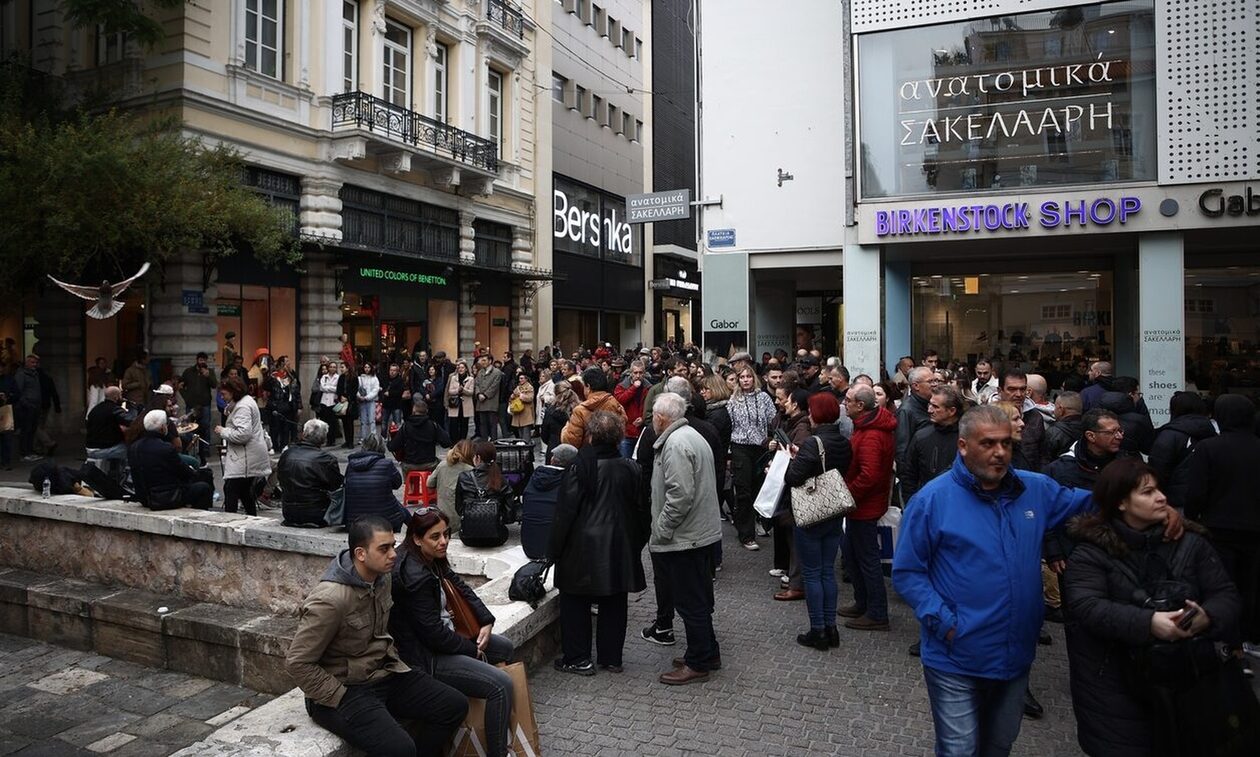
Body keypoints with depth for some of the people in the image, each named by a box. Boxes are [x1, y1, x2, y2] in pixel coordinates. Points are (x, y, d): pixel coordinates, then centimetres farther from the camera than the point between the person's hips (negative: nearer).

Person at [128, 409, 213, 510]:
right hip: (168, 499, -8)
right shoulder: (166, 448, -23)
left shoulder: (132, 448, -1)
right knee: (205, 487, 9)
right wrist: (194, 473, 13)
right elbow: (185, 473, -11)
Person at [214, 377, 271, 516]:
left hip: (245, 459, -11)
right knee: (245, 491, 17)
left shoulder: (242, 407, -15)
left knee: (230, 490, -11)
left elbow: (243, 434, -24)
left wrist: (223, 431, -13)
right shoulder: (246, 400, 17)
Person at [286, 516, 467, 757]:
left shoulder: (382, 578, 0)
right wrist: (342, 700, -18)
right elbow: (297, 663, -21)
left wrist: (393, 659, 9)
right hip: (345, 689, -8)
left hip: (384, 674, 8)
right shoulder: (330, 599, -25)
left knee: (455, 706, -1)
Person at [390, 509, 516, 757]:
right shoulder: (415, 577, -27)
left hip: (441, 636, 11)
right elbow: (434, 634, -25)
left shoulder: (434, 560, 2)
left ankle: (502, 722, 32)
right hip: (424, 656, -11)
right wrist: (474, 650, -12)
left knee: (505, 648, 19)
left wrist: (487, 620, -2)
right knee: (501, 685, -20)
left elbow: (460, 587, 12)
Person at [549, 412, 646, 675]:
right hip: (620, 549, 4)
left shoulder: (579, 468, -15)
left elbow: (565, 512, -13)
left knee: (575, 604, 10)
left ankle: (577, 659, 15)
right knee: (614, 604, 14)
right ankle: (611, 658, 23)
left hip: (583, 548, -4)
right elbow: (640, 509, 5)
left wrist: (555, 549, -3)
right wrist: (636, 543, 16)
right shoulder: (631, 468, -2)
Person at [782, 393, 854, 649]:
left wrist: (794, 459, -3)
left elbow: (792, 478, -24)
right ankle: (830, 628, 22)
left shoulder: (812, 443, -21)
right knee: (828, 571, 15)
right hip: (835, 515, 7)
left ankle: (818, 631, 11)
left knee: (811, 574, 5)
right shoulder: (845, 443, 2)